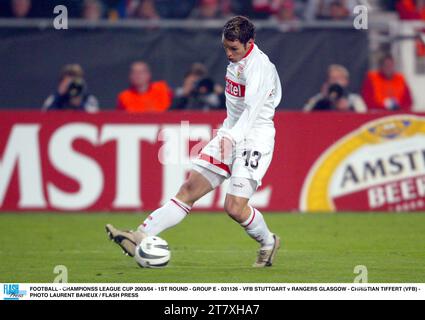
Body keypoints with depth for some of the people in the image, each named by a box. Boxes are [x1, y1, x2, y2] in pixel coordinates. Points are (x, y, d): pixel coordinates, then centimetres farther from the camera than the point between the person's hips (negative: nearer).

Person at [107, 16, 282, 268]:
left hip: (255, 138, -8)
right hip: (231, 135, 8)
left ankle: (268, 243, 12)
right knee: (189, 190, 0)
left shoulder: (259, 66, -19)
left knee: (235, 208, -16)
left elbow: (252, 109, -33)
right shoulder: (237, 59, 9)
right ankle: (142, 236, -6)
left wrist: (231, 137, -47)